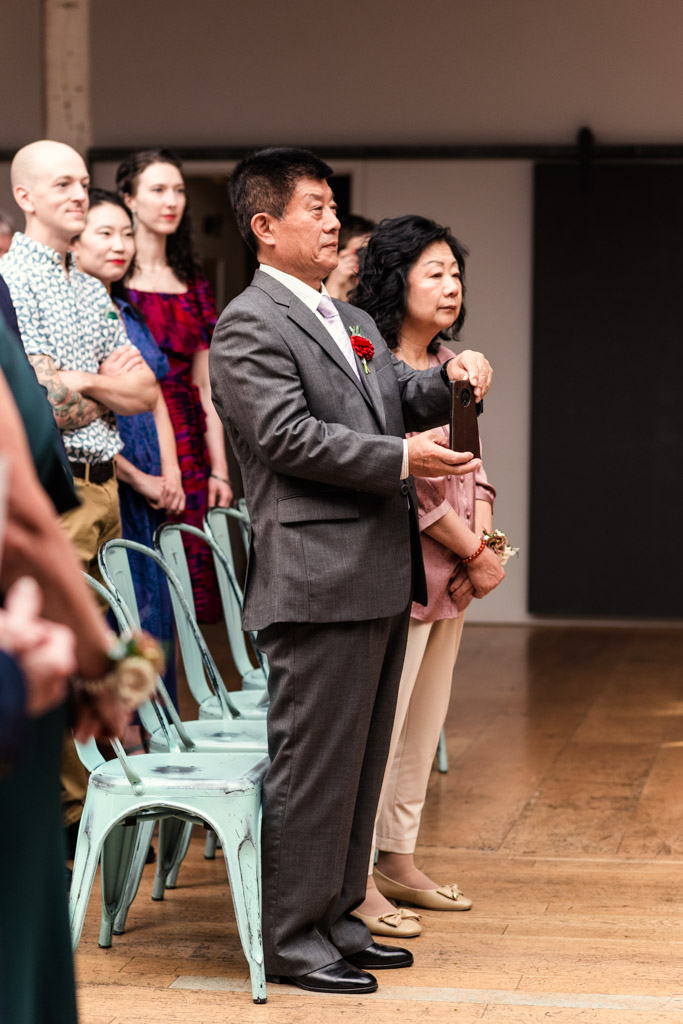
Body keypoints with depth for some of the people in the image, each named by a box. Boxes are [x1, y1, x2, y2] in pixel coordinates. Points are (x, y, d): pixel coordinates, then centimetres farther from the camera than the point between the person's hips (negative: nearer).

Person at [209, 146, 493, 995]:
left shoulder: (353, 322, 21)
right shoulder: (248, 327, -8)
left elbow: (401, 398, 20)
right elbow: (289, 436, -18)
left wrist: (450, 381, -2)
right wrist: (402, 459, -22)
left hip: (380, 579, 9)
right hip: (319, 581, -9)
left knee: (361, 762, 14)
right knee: (313, 765, -4)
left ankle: (337, 920, 24)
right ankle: (292, 940, 4)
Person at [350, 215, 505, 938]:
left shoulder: (448, 364, 13)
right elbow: (404, 484, -19)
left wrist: (480, 539, -3)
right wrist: (477, 555, -11)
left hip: (451, 578, 9)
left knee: (424, 724, 15)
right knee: (377, 727, -5)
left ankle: (397, 859, 26)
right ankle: (354, 882, 3)